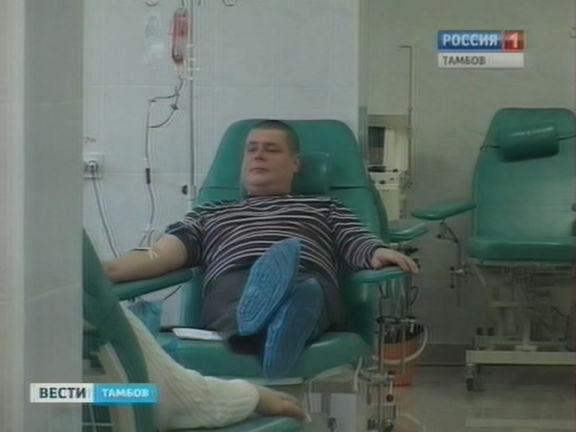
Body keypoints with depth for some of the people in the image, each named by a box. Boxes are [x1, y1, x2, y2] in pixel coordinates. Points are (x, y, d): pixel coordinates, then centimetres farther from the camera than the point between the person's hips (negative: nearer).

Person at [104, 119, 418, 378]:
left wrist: (379, 253, -10)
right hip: (231, 287, 0)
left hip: (310, 284, 0)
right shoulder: (210, 214, 37)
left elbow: (360, 245, 17)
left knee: (299, 288, -41)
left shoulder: (324, 208, 35)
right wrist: (105, 270, 0)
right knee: (252, 292, -40)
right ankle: (270, 323, -73)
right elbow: (159, 256, 21)